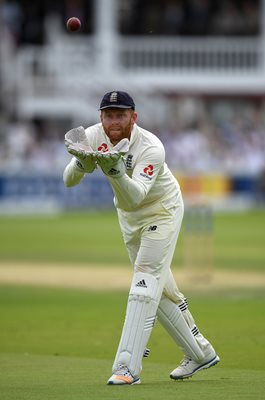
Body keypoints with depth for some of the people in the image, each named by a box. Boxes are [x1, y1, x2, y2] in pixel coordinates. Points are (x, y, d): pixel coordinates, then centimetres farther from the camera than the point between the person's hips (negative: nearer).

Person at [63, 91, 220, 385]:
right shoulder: (94, 137, -18)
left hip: (161, 210, -6)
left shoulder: (151, 148, -33)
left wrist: (114, 170, -61)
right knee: (159, 286, 13)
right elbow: (69, 180, -24)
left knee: (146, 277, -19)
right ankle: (200, 353, 28)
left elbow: (135, 197, -45)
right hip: (128, 216, 6)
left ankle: (127, 366, -23)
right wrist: (82, 161, -45)